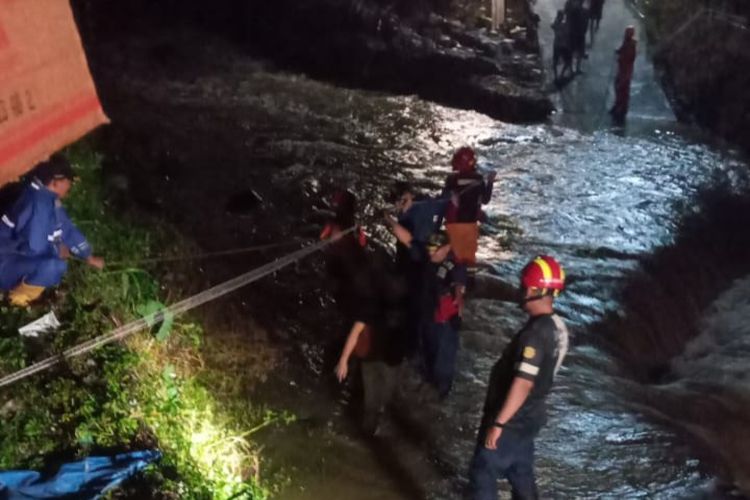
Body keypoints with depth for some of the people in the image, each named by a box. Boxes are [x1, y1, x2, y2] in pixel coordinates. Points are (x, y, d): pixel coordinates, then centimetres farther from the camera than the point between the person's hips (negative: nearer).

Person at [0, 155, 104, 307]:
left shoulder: (48, 198, 2)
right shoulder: (40, 202, -27)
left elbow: (67, 228, 14)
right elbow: (35, 247, -31)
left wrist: (89, 257, 17)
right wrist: (59, 251, -11)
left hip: (18, 256, 10)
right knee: (56, 265, -27)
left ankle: (21, 283, 16)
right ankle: (20, 295, -2)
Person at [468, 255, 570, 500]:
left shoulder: (536, 332, -27)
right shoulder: (556, 326, 3)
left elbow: (522, 384, -30)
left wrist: (498, 423, -26)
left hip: (511, 420, -9)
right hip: (528, 417, 9)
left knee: (483, 475, 5)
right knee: (521, 474, 21)